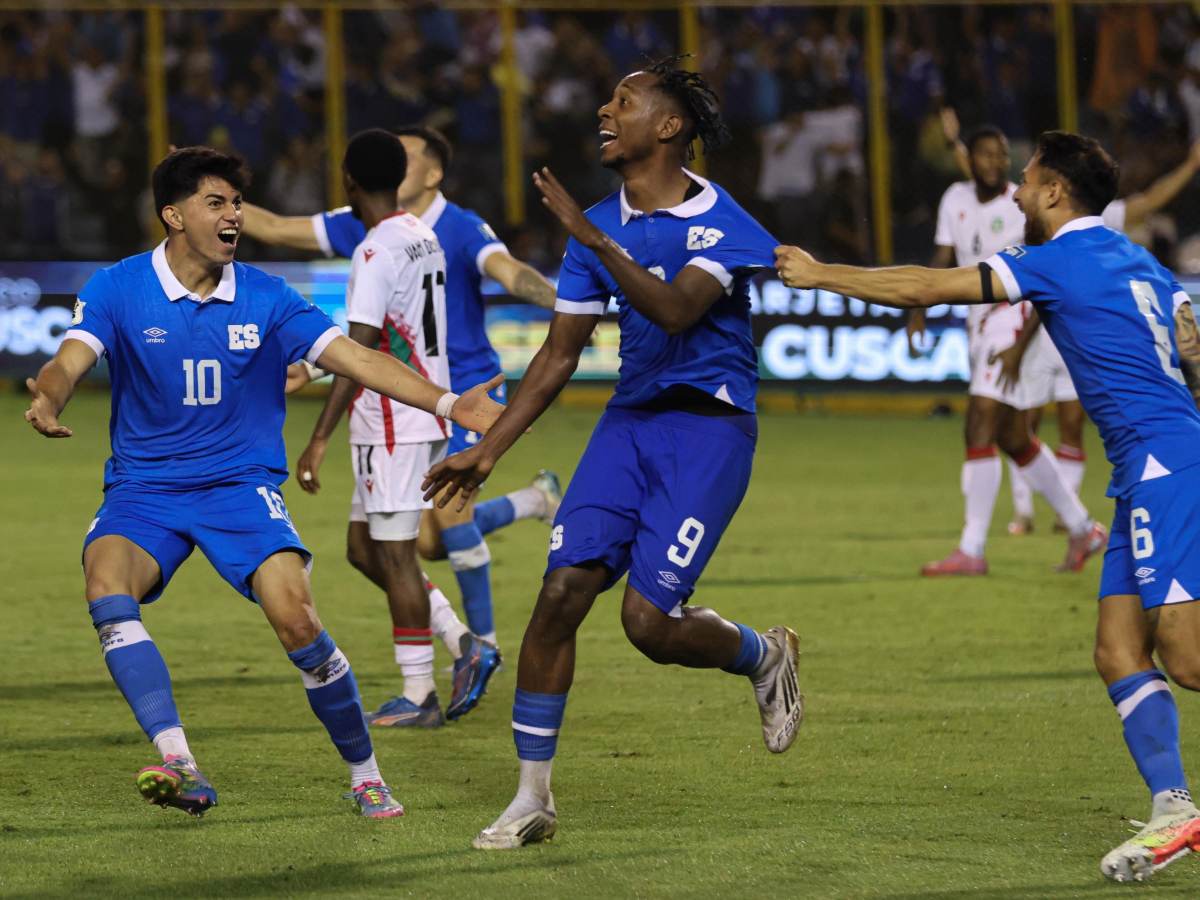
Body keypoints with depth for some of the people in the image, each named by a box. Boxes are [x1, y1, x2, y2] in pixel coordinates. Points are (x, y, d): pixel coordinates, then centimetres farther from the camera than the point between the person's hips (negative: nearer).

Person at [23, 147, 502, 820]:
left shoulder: (266, 299, 1)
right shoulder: (119, 290, -2)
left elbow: (356, 359, -4)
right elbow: (70, 363, -15)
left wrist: (447, 403, -17)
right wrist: (48, 399, -40)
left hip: (242, 485, 0)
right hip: (144, 488, 0)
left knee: (296, 619, -21)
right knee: (108, 587, -32)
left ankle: (366, 776, -1)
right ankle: (180, 767, -37)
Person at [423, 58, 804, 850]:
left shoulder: (719, 222, -11)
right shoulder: (598, 228, 9)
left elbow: (675, 310, -29)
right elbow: (561, 354, 14)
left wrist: (593, 238, -33)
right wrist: (487, 451, 10)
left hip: (709, 426, -6)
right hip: (630, 420, 6)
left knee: (650, 620, -14)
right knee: (563, 589, -9)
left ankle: (764, 656, 20)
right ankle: (533, 796, 0)